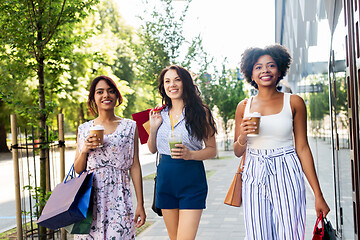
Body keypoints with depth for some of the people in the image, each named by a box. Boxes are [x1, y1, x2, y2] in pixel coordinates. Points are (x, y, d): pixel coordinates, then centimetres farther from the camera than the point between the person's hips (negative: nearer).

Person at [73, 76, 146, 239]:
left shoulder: (129, 127, 3)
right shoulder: (84, 129, 9)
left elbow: (135, 166, 2)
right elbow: (77, 170, 12)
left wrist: (140, 204, -1)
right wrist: (85, 150, -8)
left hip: (119, 199, -1)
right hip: (90, 197, 2)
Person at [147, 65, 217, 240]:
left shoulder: (200, 112, -4)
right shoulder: (161, 114, 8)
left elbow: (212, 149, -2)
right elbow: (152, 149, 16)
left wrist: (190, 154, -20)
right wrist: (153, 127, 0)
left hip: (191, 181, -4)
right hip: (165, 180, 4)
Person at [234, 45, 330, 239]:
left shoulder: (294, 102, 2)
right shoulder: (244, 106, 7)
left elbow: (302, 148, 2)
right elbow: (237, 152, 13)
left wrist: (318, 195, 0)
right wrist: (242, 137, -11)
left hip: (287, 174, -1)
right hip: (253, 177, 2)